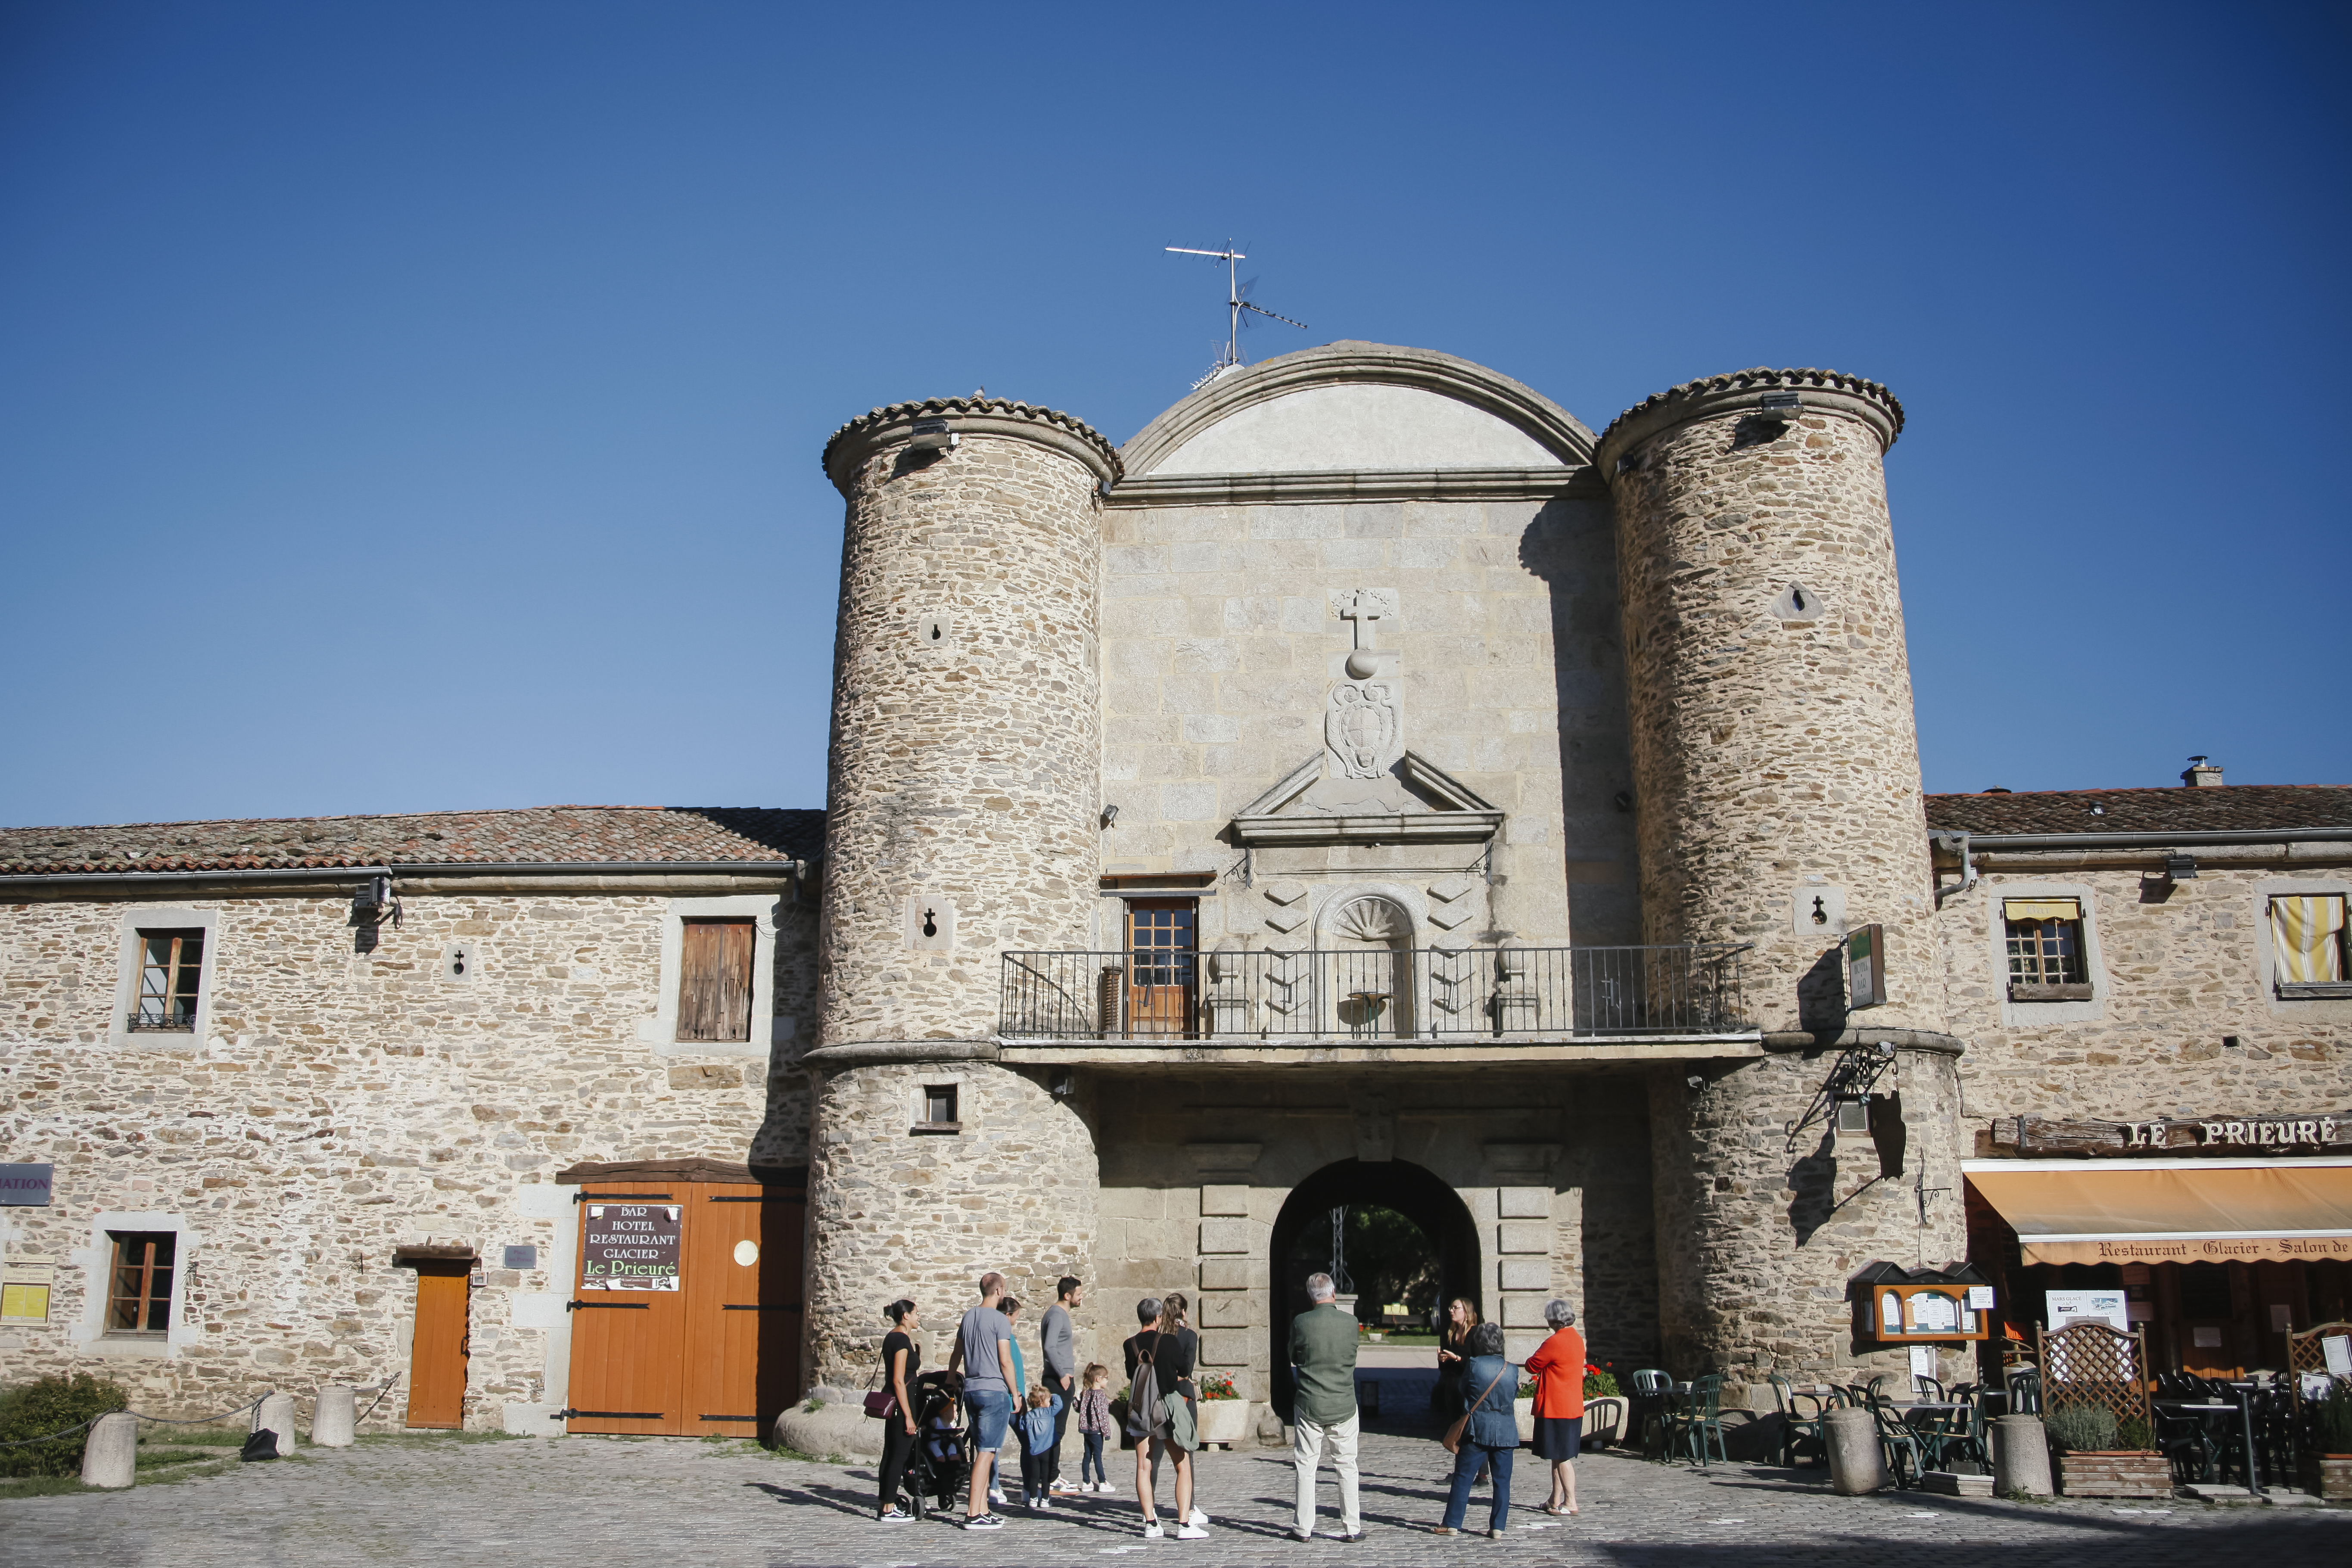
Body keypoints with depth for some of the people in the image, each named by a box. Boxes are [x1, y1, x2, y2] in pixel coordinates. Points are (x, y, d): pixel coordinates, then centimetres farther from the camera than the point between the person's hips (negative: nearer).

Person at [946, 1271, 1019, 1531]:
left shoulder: (968, 1317, 13)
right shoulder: (999, 1320, -10)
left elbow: (956, 1358, 20)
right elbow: (1005, 1362, -12)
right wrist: (1016, 1394, -5)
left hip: (972, 1390, 8)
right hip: (995, 1392, -8)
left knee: (981, 1452, 13)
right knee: (986, 1453, -7)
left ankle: (982, 1509, 14)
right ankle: (974, 1515, -9)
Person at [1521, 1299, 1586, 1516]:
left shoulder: (1555, 1342, -19)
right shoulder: (1577, 1339, 9)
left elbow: (1532, 1366, -11)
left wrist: (1537, 1355, 7)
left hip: (1556, 1408, -9)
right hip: (1573, 1407, 9)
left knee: (1562, 1457, -4)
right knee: (1560, 1456, 15)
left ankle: (1570, 1503, -3)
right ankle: (1556, 1500, 20)